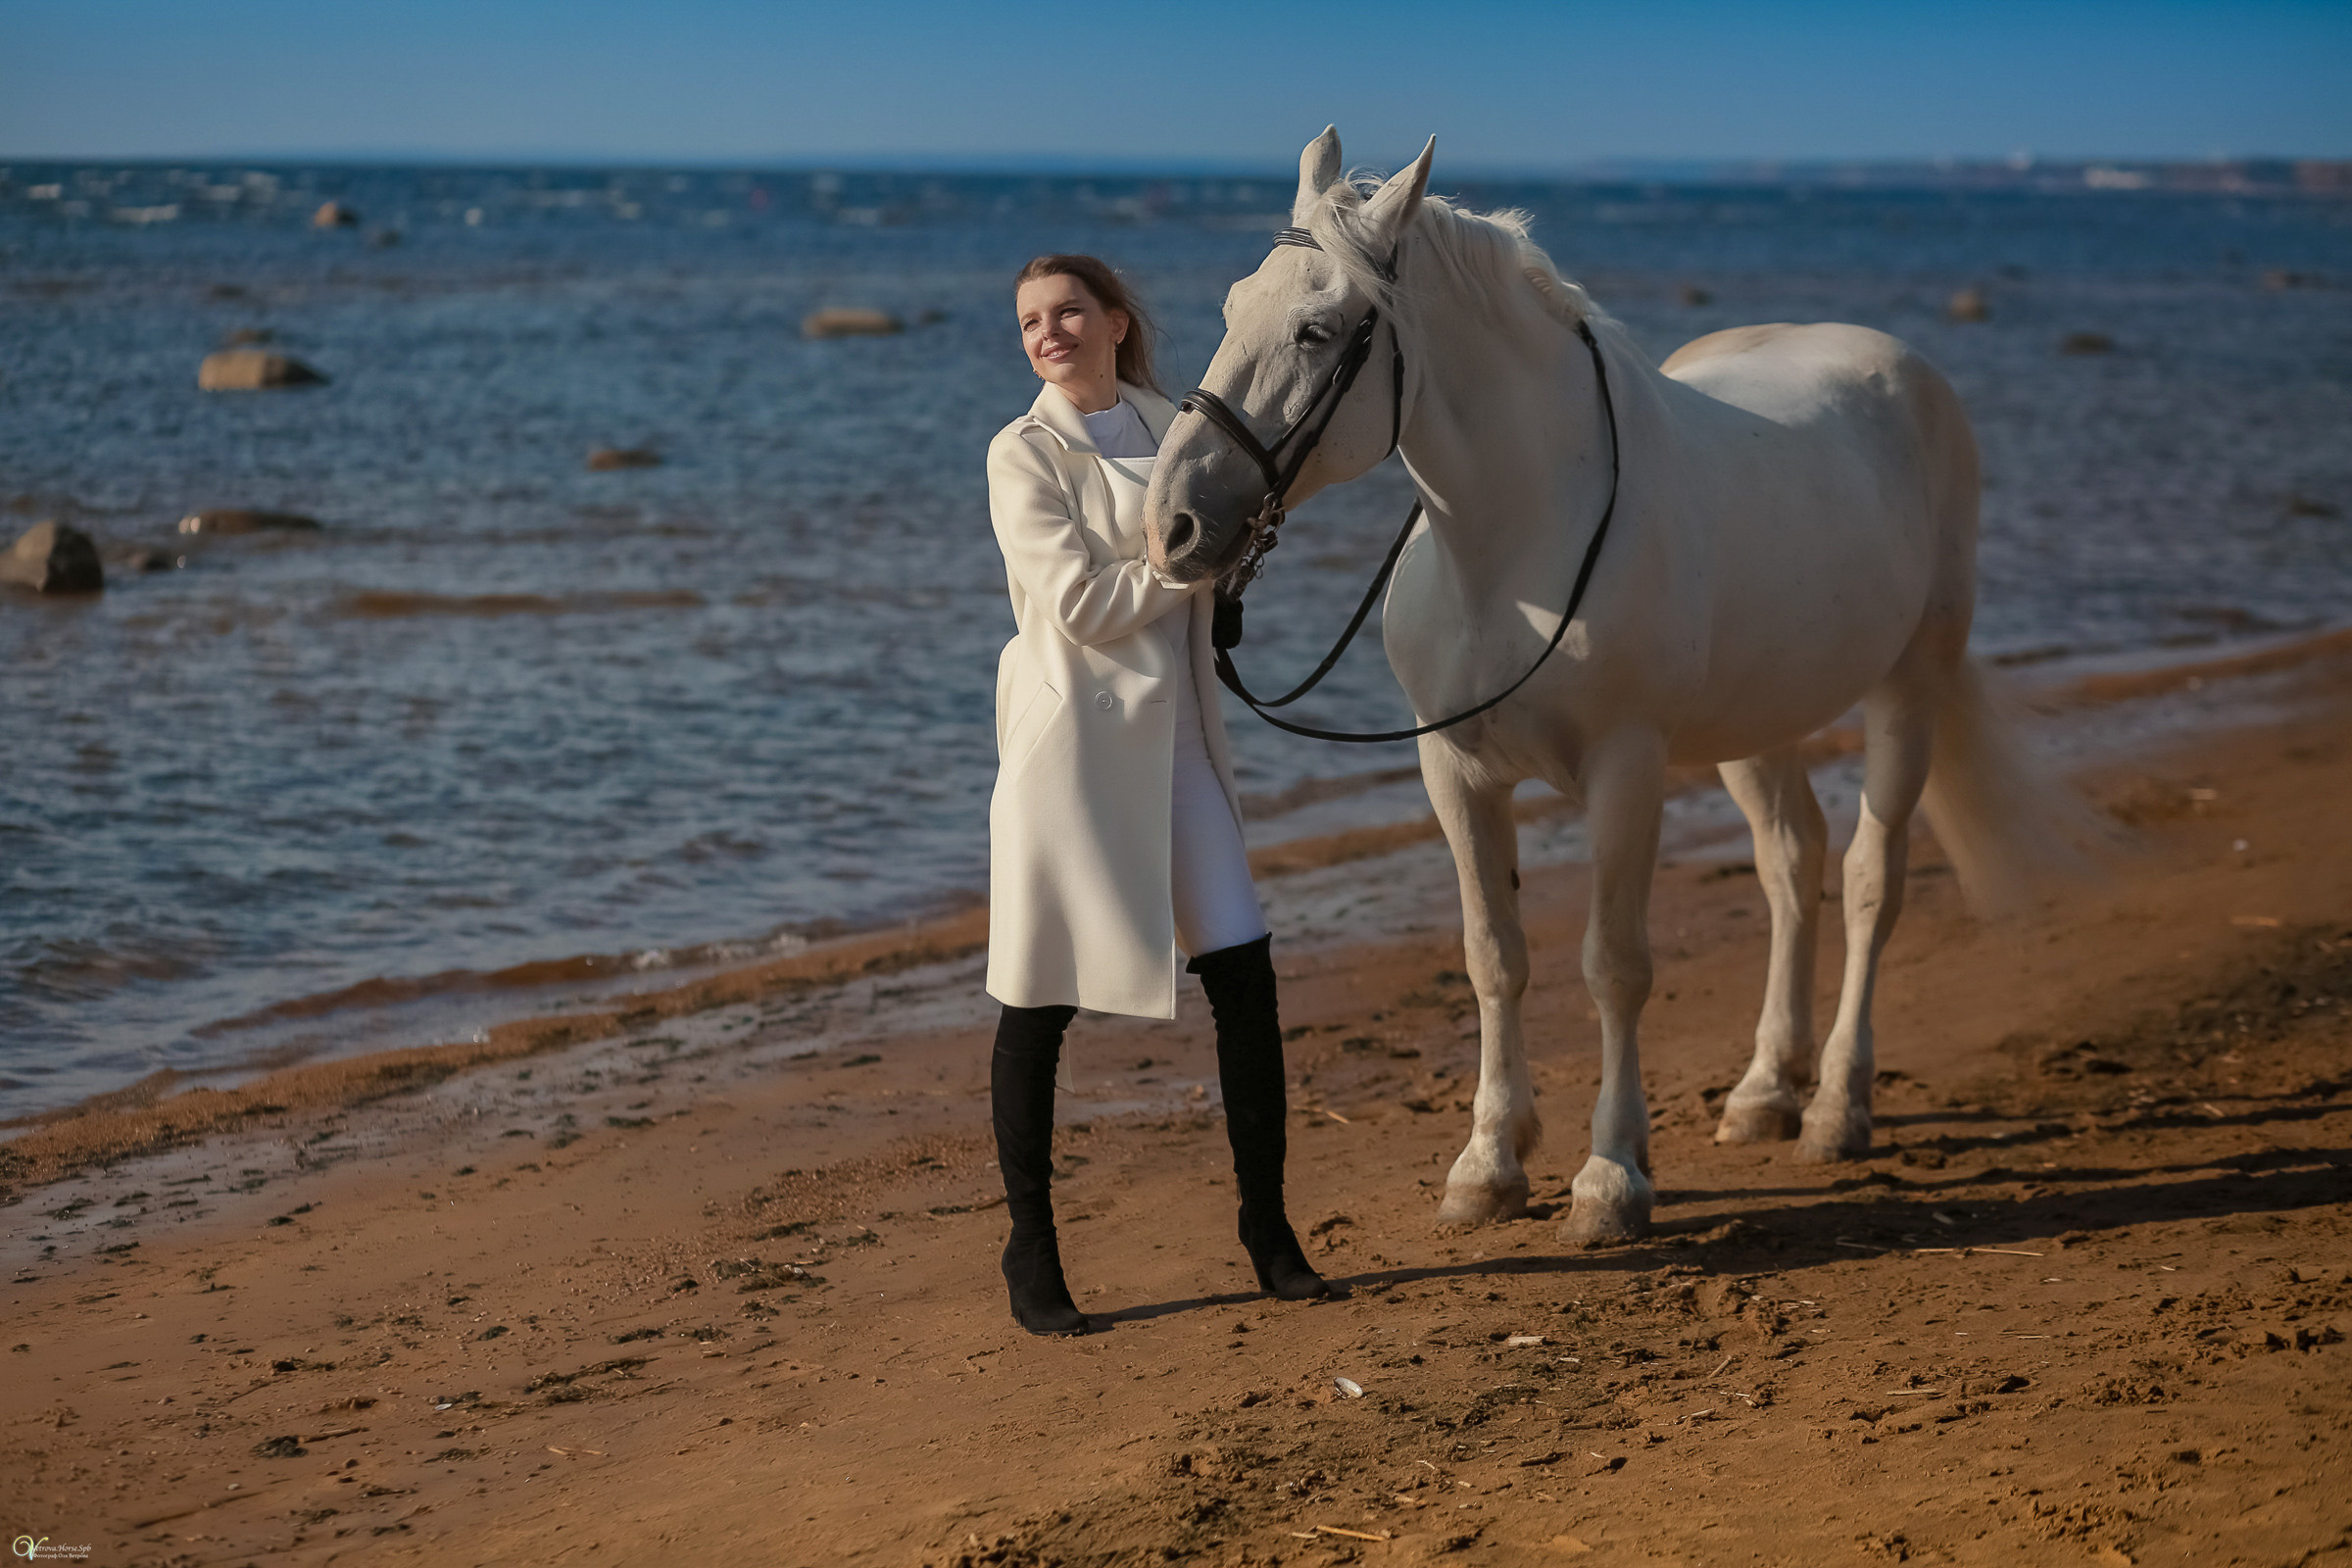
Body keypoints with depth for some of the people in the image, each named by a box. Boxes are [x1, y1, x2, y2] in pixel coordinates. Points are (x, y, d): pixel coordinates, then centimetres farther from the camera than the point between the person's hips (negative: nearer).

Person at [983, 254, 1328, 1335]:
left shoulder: (1170, 428, 11)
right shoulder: (1024, 453, -6)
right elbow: (1083, 605, -14)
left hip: (1174, 735, 5)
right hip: (1072, 738, -5)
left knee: (1243, 970, 1)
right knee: (1038, 1002, 0)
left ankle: (1265, 1223, 15)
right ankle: (1030, 1249, 13)